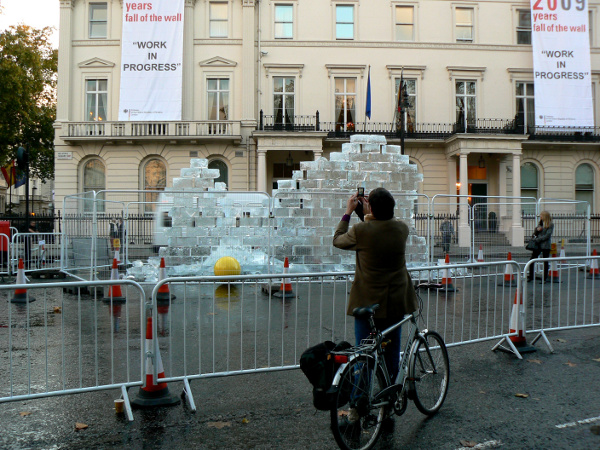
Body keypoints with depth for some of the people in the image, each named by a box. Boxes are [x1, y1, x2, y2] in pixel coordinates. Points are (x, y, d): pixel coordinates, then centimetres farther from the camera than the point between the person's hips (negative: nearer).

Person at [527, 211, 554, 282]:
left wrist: (537, 240, -14)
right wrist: (537, 230, -6)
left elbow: (547, 236, -14)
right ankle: (530, 276, 11)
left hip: (545, 246, -6)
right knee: (531, 260, 1)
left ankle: (545, 278, 12)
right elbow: (535, 234, 15)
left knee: (545, 262, 3)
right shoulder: (540, 223, 12)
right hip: (537, 245, 6)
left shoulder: (551, 225, -6)